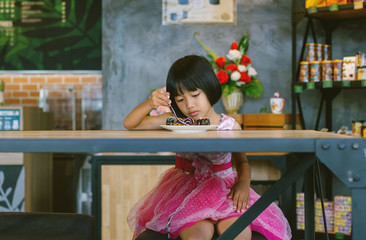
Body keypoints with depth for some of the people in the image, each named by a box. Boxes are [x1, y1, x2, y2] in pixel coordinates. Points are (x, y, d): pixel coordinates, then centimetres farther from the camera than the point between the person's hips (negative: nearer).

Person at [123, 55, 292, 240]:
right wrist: (150, 104, -13)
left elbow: (241, 162, 15)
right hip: (186, 191, 0)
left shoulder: (230, 126, 1)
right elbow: (130, 124, 5)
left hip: (223, 190, 1)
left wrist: (243, 183, -7)